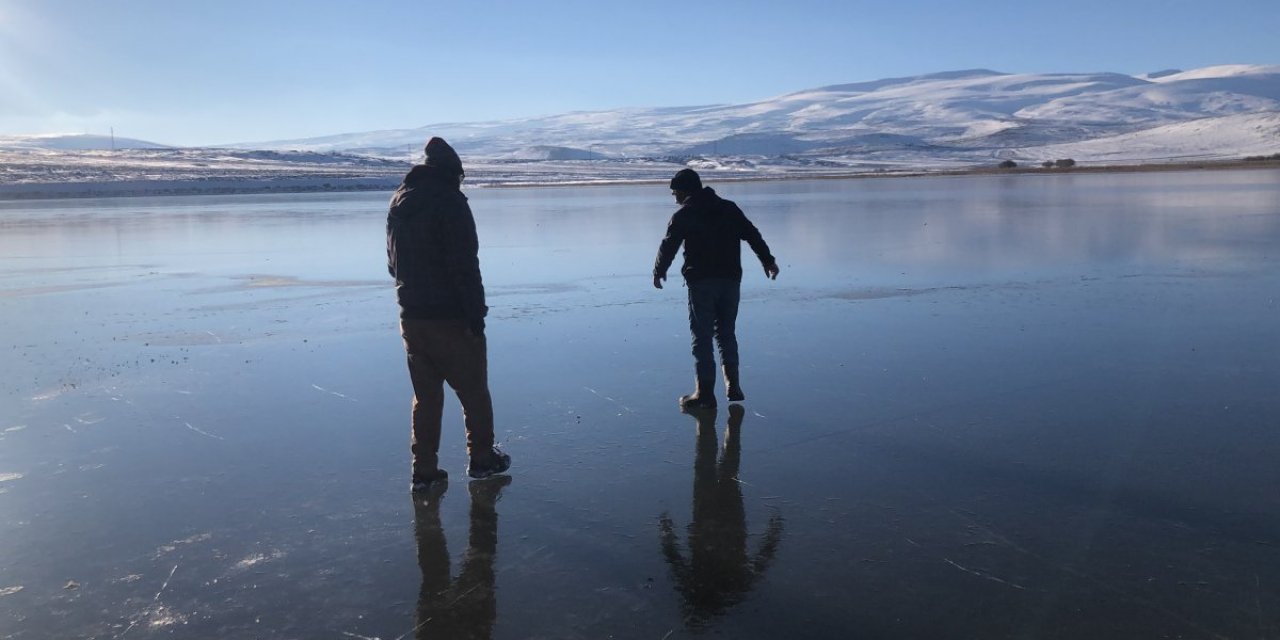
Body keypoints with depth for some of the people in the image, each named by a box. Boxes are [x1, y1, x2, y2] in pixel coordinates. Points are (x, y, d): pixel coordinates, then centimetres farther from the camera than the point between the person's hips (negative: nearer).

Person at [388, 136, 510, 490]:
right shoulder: (450, 202, -14)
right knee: (473, 390, 10)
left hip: (411, 316, 6)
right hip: (451, 318, -6)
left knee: (426, 395, 13)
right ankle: (482, 458, 20)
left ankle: (424, 468, 14)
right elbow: (465, 266, -18)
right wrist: (476, 315, -15)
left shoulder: (398, 203, 10)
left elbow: (393, 262, 17)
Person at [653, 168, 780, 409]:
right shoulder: (729, 208, 10)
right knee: (726, 333, 17)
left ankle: (705, 393, -1)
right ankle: (733, 386, 15)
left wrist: (658, 272, 16)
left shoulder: (683, 216, -3)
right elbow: (753, 235, 9)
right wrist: (768, 261, 17)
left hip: (701, 282, -5)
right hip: (731, 279, 5)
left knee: (702, 337, 0)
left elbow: (668, 247, 0)